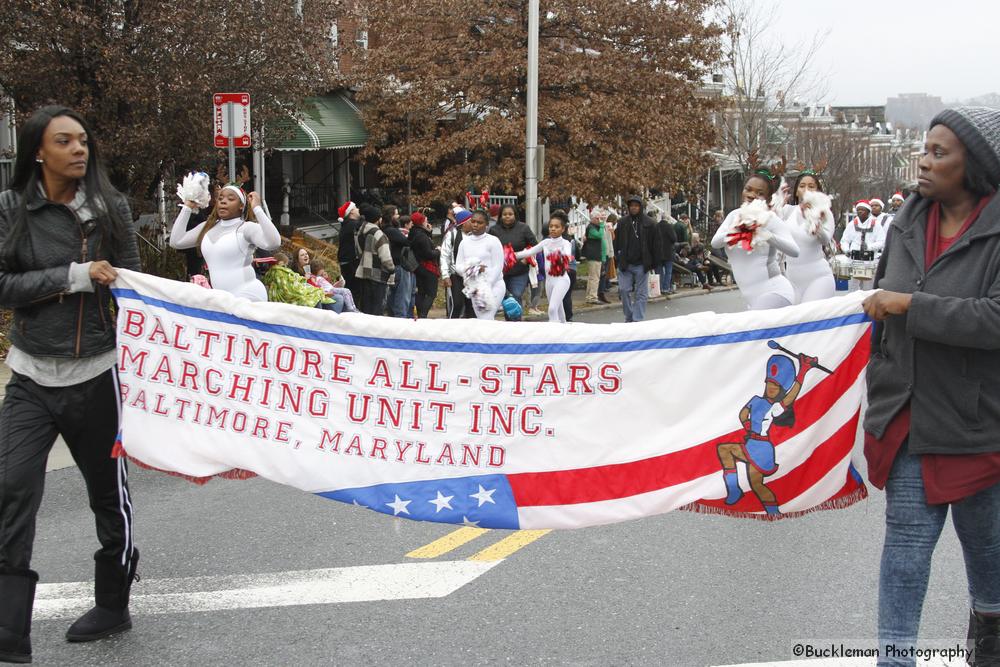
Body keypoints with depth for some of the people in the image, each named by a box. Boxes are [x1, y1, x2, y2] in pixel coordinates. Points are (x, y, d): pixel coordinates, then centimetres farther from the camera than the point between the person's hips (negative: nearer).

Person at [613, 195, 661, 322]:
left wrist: (654, 263, -2)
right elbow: (616, 243, 10)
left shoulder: (649, 224, 0)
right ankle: (629, 318, 14)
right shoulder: (622, 223, 6)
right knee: (624, 290, 0)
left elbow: (655, 245, 1)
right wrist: (617, 260, 4)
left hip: (641, 264, -2)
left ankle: (638, 319, 5)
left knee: (641, 293, 1)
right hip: (625, 264, 2)